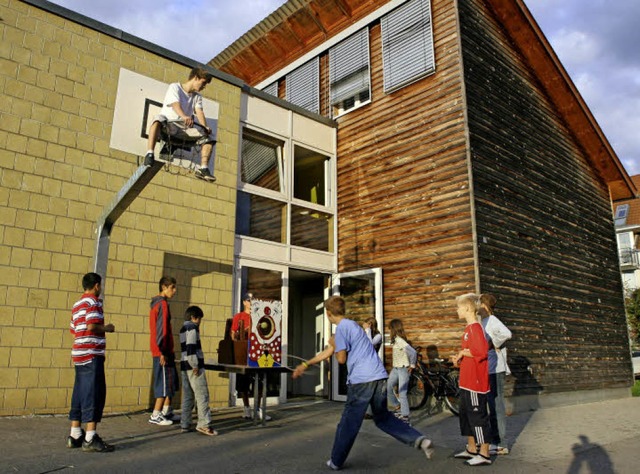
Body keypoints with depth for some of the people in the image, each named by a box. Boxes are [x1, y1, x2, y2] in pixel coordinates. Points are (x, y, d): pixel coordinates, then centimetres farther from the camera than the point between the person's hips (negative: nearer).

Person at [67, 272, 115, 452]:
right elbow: (92, 326, -22)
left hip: (79, 354, 9)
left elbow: (73, 330, 19)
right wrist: (107, 328, -5)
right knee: (94, 394, -7)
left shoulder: (77, 304, 19)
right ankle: (90, 439, -8)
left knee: (80, 394, 12)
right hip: (92, 354, -9)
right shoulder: (94, 302, -9)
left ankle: (75, 435, 17)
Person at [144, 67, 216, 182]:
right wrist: (184, 117, -42)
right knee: (158, 119, -39)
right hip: (168, 123, -5)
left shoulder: (197, 96, 17)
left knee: (209, 137, -13)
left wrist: (205, 127, -22)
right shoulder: (174, 87, 1)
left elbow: (199, 112, 0)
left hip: (185, 127, 5)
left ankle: (203, 168, -19)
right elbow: (175, 105, -19)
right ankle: (149, 154, -45)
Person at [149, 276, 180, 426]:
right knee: (165, 383, -3)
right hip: (162, 352, -10)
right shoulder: (163, 304, -13)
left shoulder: (157, 304, 16)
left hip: (165, 351, 10)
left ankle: (166, 412, 22)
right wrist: (163, 352, -19)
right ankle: (155, 416, 2)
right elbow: (161, 330, -19)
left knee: (171, 381, 15)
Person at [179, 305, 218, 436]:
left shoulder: (183, 328, 20)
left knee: (187, 396, 11)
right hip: (193, 366, -9)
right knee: (202, 395, -8)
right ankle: (204, 424, -11)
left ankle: (185, 424, 13)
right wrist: (195, 365, -19)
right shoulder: (193, 327, -8)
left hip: (184, 366, 9)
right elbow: (191, 347, -19)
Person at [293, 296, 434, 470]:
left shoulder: (341, 327, -6)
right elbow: (328, 352, 28)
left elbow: (341, 359, -5)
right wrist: (305, 364, 32)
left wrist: (334, 345, 14)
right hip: (380, 378, 8)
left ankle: (336, 462, 21)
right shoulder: (351, 324, 23)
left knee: (348, 424, 7)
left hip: (361, 381, -8)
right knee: (383, 418, 20)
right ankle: (420, 439, 6)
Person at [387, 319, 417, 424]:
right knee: (388, 388, 13)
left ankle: (405, 417, 3)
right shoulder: (394, 340, 6)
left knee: (402, 394, -5)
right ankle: (397, 407, 29)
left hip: (403, 369, -9)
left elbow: (413, 352, -32)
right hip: (395, 368, 9)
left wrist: (412, 365, -19)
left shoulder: (400, 341, -22)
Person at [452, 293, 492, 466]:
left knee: (478, 415, -1)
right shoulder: (469, 328, 13)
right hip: (467, 381, 10)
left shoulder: (475, 328, -17)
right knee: (466, 413, 17)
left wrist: (462, 352, -17)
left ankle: (484, 454, 10)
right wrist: (460, 359, 6)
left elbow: (482, 351, -30)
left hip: (475, 380, -10)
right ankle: (471, 449, 28)